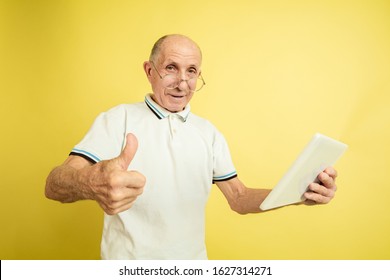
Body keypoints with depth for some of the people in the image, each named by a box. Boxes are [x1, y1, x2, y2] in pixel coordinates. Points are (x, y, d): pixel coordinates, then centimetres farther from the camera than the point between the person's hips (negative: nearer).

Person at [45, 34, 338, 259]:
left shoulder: (209, 133, 3)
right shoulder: (119, 118, -10)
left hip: (193, 259, 4)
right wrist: (89, 183, -46)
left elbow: (238, 198, 2)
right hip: (128, 259, -3)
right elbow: (55, 184, -21)